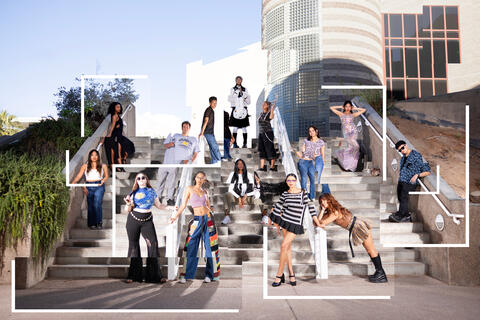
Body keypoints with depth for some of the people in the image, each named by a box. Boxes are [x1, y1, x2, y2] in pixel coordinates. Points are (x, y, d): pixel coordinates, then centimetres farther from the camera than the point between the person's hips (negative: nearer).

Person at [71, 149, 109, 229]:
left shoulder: (103, 166, 7)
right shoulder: (85, 166, 8)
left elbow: (106, 176, 15)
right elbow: (79, 176, 3)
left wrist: (103, 180, -5)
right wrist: (73, 182, -12)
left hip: (99, 186, -2)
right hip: (89, 187, 2)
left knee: (97, 204, -17)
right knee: (90, 206, 3)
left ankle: (99, 222, -5)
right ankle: (92, 224, 14)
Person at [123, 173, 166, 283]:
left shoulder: (151, 191, 9)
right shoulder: (134, 192, 6)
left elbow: (158, 205, 15)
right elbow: (130, 209, 8)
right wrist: (128, 204, -13)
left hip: (147, 220, 0)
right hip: (133, 220, 0)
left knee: (153, 244, -12)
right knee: (134, 245, 3)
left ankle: (154, 275, -7)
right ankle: (133, 275, 12)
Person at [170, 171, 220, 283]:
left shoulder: (205, 191, 11)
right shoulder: (190, 189, 3)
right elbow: (183, 205, 2)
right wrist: (175, 217, -5)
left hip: (208, 219, 3)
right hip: (197, 220, -2)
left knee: (210, 246, 3)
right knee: (190, 247, -4)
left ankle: (209, 274, 12)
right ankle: (185, 275, 5)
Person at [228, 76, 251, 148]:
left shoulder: (245, 89, 12)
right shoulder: (232, 89, 9)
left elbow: (248, 101, 11)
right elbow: (230, 99, 1)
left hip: (243, 109, 1)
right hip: (235, 109, -1)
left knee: (244, 127, -1)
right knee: (235, 128, -3)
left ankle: (245, 143, 2)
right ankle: (235, 143, 1)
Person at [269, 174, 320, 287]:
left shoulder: (302, 193, -4)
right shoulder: (285, 194, 4)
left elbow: (310, 207, -2)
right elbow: (278, 207, 10)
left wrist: (318, 223, -1)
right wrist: (277, 225, 10)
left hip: (295, 225, -4)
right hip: (285, 222, 4)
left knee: (284, 246, -13)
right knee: (288, 247, 6)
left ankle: (279, 275, -5)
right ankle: (291, 274, 15)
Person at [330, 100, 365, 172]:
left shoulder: (353, 115, 12)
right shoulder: (341, 114, 9)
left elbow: (364, 110, 17)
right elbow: (331, 108, 9)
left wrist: (355, 108, 15)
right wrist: (340, 107, 11)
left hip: (353, 132, 3)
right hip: (346, 133, -3)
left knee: (351, 147, -5)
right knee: (356, 146, -19)